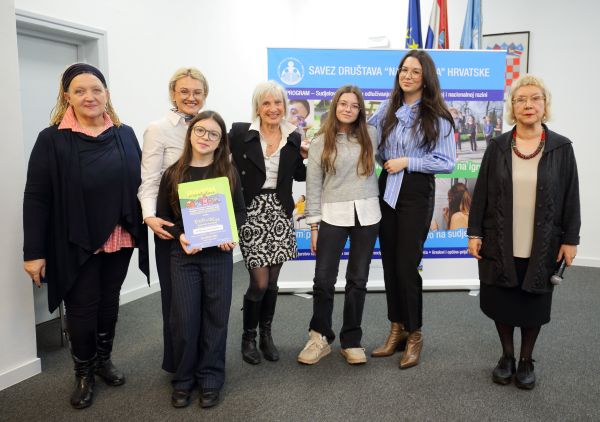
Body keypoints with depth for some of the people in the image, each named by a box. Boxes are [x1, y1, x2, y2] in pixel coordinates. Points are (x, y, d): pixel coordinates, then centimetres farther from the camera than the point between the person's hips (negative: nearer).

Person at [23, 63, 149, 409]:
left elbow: (139, 184, 6)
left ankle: (104, 360, 38)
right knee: (82, 309, 7)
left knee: (110, 303, 17)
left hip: (120, 240, 4)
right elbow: (36, 199, -9)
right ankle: (83, 373, 28)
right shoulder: (52, 140, -9)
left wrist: (147, 221, -1)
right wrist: (34, 251, -11)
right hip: (76, 244, -3)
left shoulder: (125, 134, 2)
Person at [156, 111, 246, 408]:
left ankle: (210, 379, 23)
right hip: (183, 255, 0)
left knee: (215, 317, 7)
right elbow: (162, 216, 4)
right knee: (184, 319, 2)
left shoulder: (228, 173, 2)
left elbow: (240, 212, 6)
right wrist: (179, 236, -14)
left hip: (219, 254, 0)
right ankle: (184, 380, 22)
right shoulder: (173, 174, 2)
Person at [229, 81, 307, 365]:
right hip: (251, 213, -3)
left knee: (272, 281, 10)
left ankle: (266, 335, 29)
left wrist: (308, 157, -2)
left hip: (280, 214, 4)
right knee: (260, 282, -4)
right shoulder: (240, 133, -6)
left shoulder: (294, 138, 5)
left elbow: (299, 176, 15)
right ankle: (248, 338, 19)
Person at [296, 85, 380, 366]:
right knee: (324, 279, -3)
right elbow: (313, 186, 0)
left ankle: (351, 341, 19)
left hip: (367, 215, 2)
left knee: (358, 280, 7)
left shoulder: (371, 135, 5)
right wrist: (313, 225, -4)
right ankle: (320, 338, 16)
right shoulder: (320, 143, 0)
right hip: (333, 215, -2)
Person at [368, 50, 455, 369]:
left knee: (406, 265, -2)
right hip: (386, 189, 5)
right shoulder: (388, 109, 8)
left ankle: (414, 334, 17)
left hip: (416, 193, -4)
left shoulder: (437, 117, -5)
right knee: (389, 262, 9)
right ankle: (397, 329, 24)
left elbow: (447, 162, -8)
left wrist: (407, 162, -12)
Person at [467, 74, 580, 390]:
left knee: (534, 304, 11)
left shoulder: (561, 148, -2)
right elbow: (481, 193, 1)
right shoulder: (498, 147, 0)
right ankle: (507, 356, 31)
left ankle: (526, 361, 31)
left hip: (542, 246, 0)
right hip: (499, 244, 1)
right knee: (501, 303, 10)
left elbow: (571, 197, 0)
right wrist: (475, 233, -3)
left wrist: (570, 239, -2)